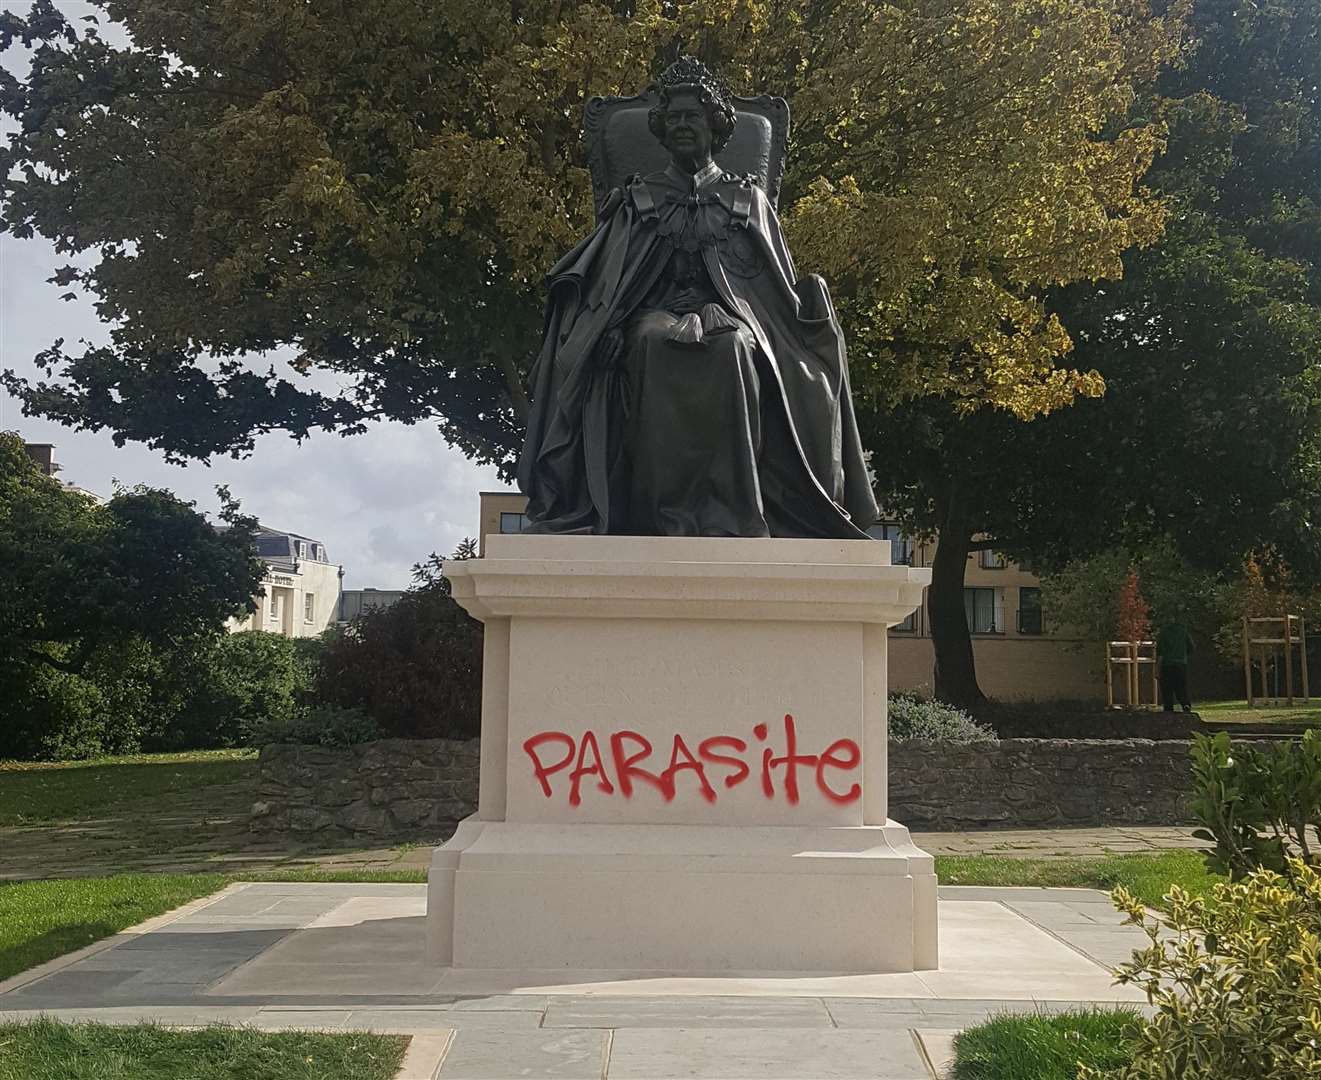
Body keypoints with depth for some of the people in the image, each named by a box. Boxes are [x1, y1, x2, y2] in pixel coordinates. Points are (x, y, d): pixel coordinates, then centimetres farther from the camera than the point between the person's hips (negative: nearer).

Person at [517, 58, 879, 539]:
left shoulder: (747, 199, 22)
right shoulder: (638, 199, 22)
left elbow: (779, 287, 19)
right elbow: (600, 280, 13)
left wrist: (811, 298, -2)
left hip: (729, 315, 0)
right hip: (657, 311, 0)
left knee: (733, 346, -38)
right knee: (653, 341, -38)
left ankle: (733, 507, -41)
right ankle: (663, 505, -42)